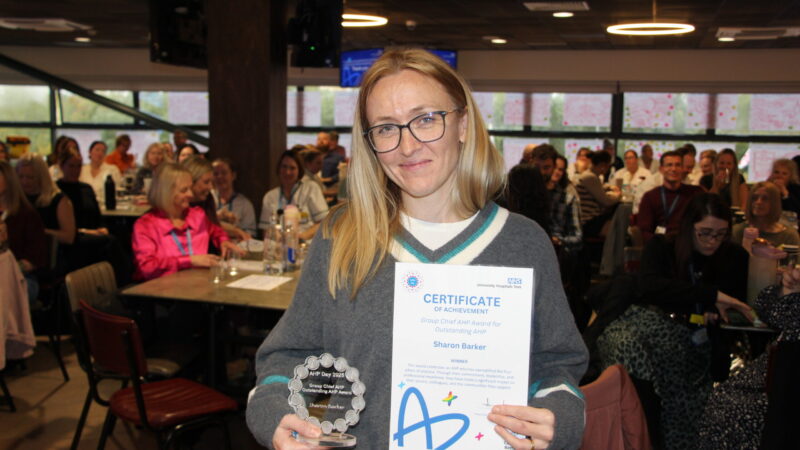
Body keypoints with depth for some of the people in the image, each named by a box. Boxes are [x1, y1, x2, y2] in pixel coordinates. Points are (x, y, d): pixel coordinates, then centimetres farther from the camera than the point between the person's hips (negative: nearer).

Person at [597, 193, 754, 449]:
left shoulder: (733, 258, 13)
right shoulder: (661, 247, 7)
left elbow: (737, 302, 16)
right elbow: (649, 287, -13)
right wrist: (711, 294, -18)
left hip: (694, 339, 1)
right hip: (650, 322, -1)